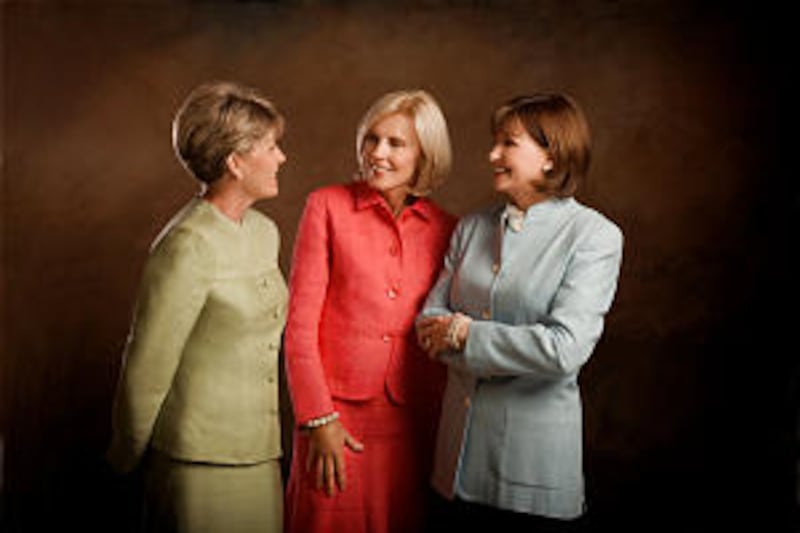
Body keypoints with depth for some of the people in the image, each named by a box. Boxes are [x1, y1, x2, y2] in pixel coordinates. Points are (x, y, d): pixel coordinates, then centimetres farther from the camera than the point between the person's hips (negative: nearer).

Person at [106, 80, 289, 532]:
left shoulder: (265, 232, 8)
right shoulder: (188, 247, -18)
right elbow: (147, 364, -12)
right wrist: (128, 456, -1)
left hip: (259, 455, 8)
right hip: (204, 461, -7)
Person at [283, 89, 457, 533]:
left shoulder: (445, 229, 5)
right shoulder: (327, 206, -1)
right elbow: (299, 324, -3)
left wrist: (444, 422, 5)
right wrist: (318, 420, -7)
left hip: (411, 422, 2)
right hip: (336, 414, -2)